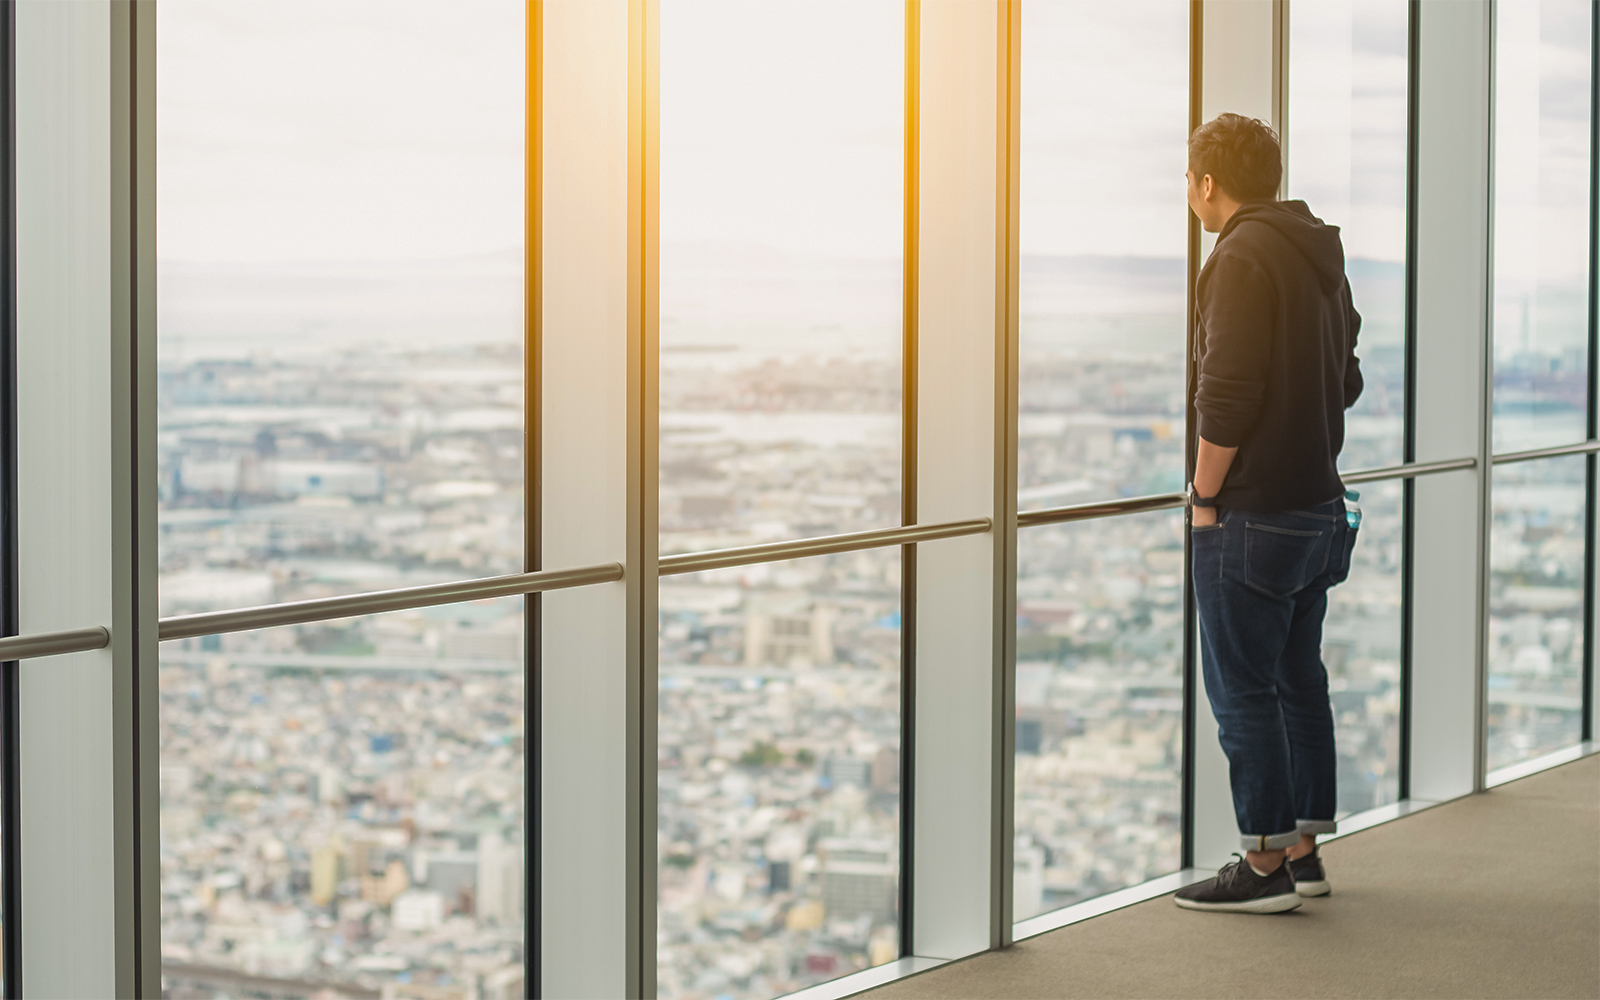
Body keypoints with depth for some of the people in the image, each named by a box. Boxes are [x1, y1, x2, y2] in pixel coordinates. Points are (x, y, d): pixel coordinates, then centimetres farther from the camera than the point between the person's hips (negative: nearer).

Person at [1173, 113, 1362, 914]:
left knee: (1242, 691, -2)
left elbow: (1226, 394, -21)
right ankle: (1303, 850, 20)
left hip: (1250, 516, -9)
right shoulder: (1319, 258, 13)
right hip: (1317, 503, 9)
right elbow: (1346, 383, 19)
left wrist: (1205, 495, -12)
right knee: (1299, 680, 14)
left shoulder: (1241, 258, -15)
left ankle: (1265, 864, 1)